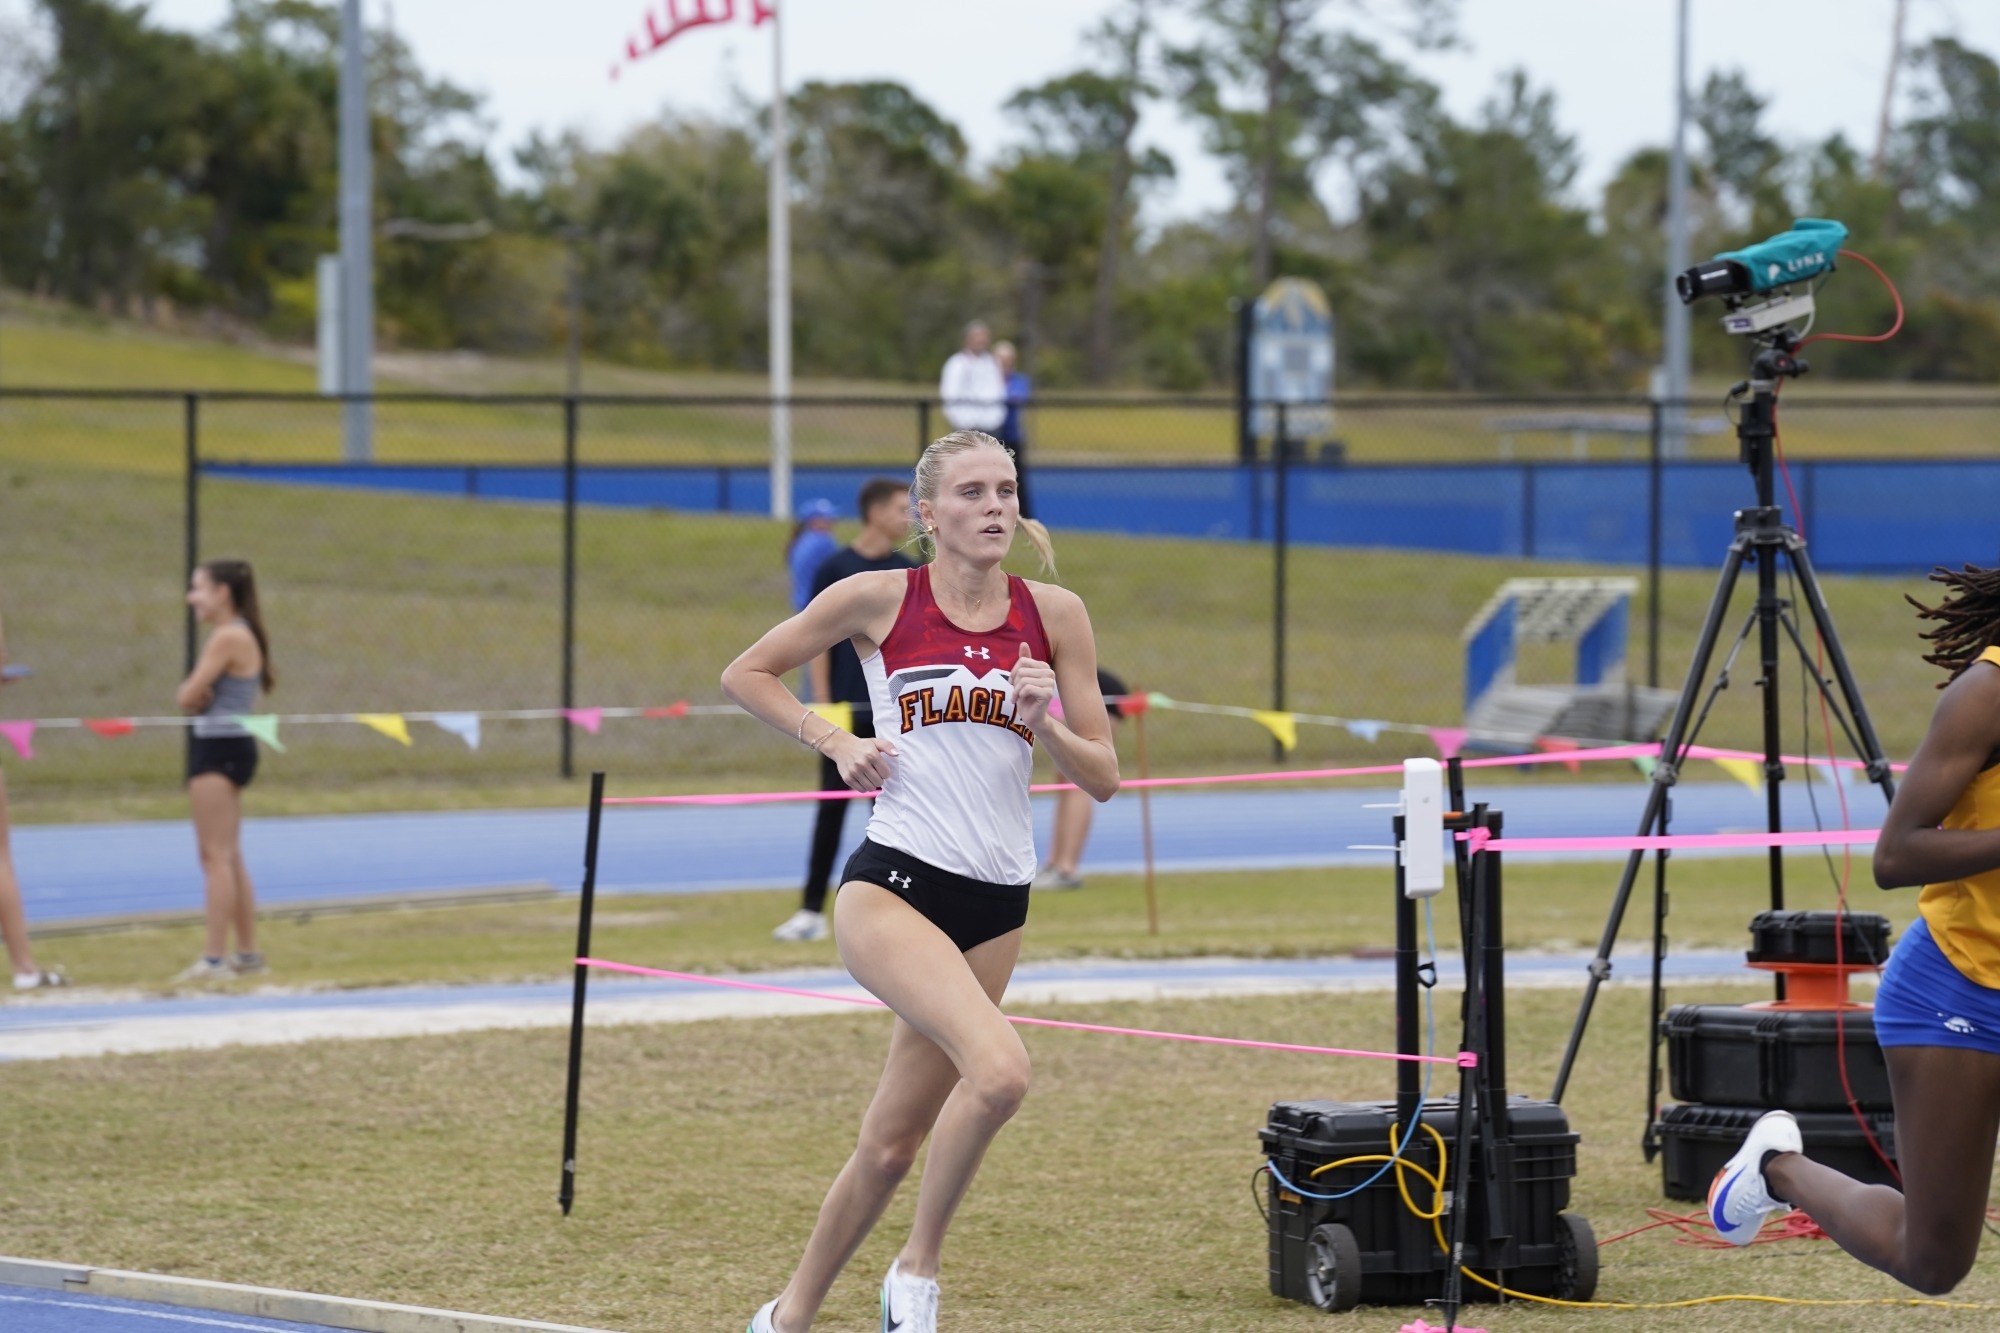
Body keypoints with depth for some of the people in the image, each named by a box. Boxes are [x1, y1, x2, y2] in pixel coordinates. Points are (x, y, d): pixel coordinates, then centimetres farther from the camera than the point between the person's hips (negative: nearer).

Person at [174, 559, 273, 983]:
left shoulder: (228, 637, -15)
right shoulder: (239, 635, 15)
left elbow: (188, 697, -16)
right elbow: (189, 696, 12)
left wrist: (193, 695, 3)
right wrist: (194, 695, -9)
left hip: (219, 747, -10)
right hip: (229, 745, 10)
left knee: (217, 855, -9)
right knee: (228, 857, 15)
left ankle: (215, 958, -10)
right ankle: (248, 952, 19)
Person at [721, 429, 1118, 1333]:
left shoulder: (1054, 614, 4)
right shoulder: (880, 600, -3)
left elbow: (1102, 778, 7)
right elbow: (747, 674, 9)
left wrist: (1043, 721, -12)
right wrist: (836, 743, -2)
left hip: (995, 906, 4)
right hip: (891, 887, -4)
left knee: (892, 1143, 8)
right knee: (1000, 1070, -28)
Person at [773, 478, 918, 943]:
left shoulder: (910, 574, 7)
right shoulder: (835, 569, -3)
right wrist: (823, 706, -9)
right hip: (848, 713, -3)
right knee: (832, 810, -2)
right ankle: (812, 910, 0)